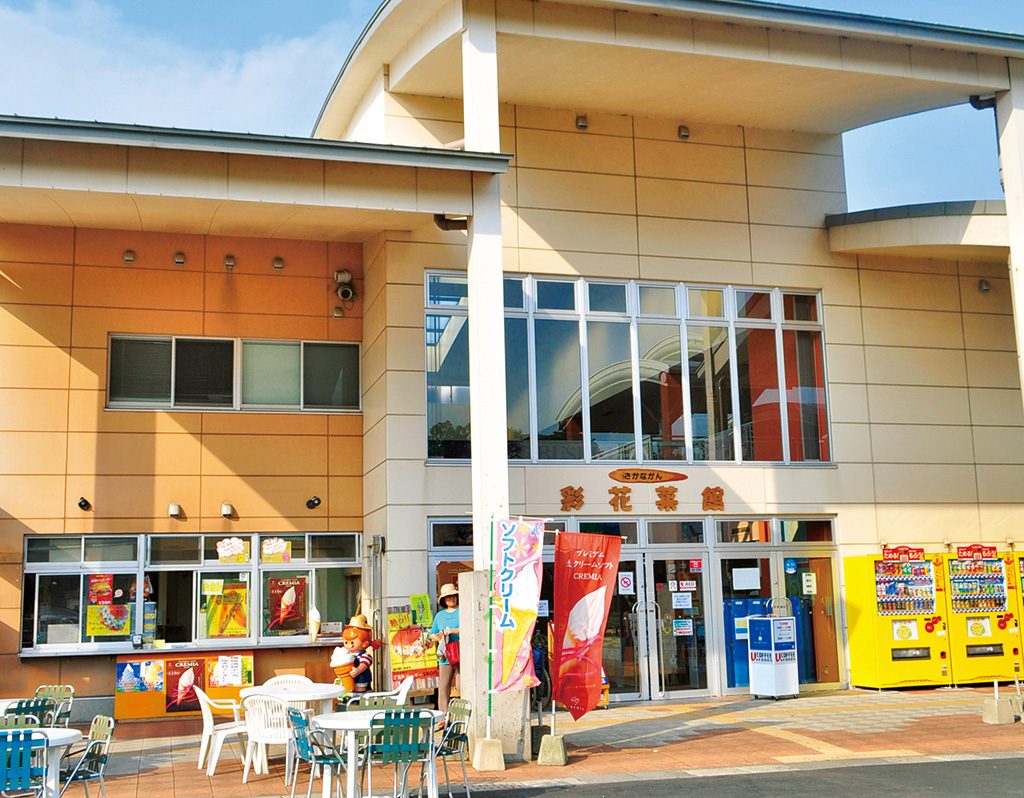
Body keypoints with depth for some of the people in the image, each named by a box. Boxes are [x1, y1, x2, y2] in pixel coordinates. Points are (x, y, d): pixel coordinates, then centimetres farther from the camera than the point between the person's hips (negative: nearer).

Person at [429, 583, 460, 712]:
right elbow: (432, 635, 24)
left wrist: (452, 631, -14)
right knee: (443, 688, -1)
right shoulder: (439, 615, 20)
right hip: (445, 657, 4)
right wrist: (437, 637, 2)